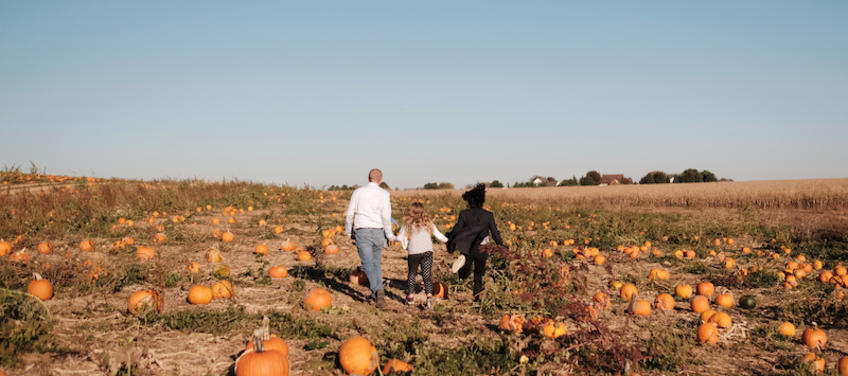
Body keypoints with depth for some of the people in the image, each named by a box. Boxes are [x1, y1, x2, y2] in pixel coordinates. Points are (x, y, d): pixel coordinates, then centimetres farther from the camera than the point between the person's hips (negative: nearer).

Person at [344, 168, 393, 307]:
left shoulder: (358, 192, 5)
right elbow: (386, 216, -8)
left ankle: (377, 290, -24)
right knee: (376, 263, 17)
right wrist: (389, 235, 2)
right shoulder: (384, 194, 0)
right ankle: (377, 291, 13)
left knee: (368, 264, -4)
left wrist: (349, 232, 17)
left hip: (361, 231, -1)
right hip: (378, 232, 1)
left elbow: (349, 214, 4)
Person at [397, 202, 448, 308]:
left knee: (412, 273, 17)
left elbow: (400, 237, 12)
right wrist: (447, 240, 33)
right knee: (427, 274, 0)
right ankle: (429, 295, -15)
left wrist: (405, 245, 31)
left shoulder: (408, 223, 8)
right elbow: (438, 235, 14)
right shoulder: (428, 222, 13)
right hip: (427, 251, 1)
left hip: (414, 251, -1)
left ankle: (410, 296, 21)